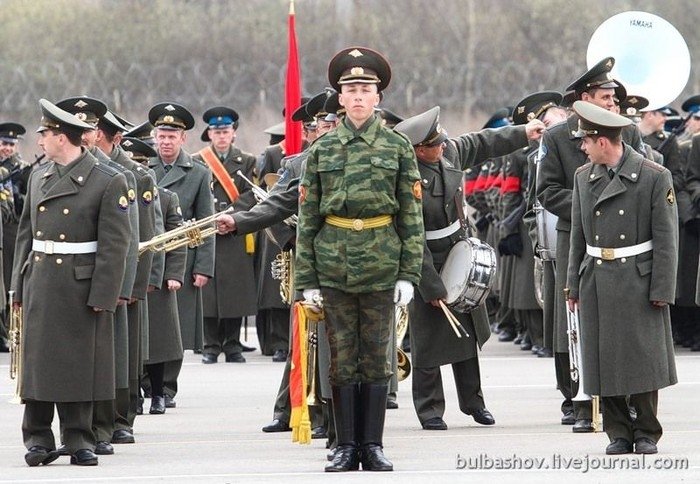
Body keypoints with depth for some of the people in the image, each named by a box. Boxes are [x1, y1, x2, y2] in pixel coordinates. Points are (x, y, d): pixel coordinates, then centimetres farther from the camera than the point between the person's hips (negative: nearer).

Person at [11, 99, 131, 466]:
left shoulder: (108, 181, -7)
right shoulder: (39, 176, 11)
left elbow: (115, 243, -8)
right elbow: (26, 232, 14)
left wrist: (102, 295, -13)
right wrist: (19, 284, 8)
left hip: (82, 285, -5)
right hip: (39, 281, 5)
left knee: (80, 364, 2)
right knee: (38, 360, 3)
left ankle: (79, 440, 9)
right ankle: (38, 439, 9)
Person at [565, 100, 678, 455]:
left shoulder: (655, 177, -6)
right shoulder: (584, 177, 7)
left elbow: (666, 238, -5)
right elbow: (578, 235, 12)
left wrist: (661, 289, -9)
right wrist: (573, 285, 9)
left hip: (639, 281, -4)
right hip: (597, 282, 4)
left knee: (644, 359, -1)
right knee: (605, 361, 3)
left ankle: (647, 433, 10)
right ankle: (618, 433, 11)